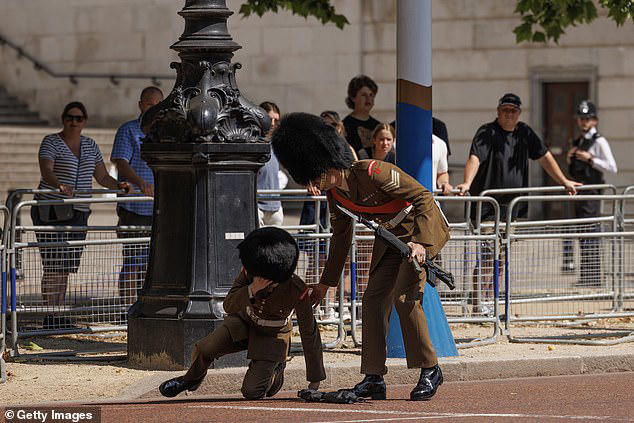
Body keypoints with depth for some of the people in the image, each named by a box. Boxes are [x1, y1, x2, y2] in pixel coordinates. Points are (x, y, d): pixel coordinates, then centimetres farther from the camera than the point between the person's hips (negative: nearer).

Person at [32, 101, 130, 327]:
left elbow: (102, 177, 15)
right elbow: (46, 172, -20)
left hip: (78, 214, 6)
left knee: (66, 268, 7)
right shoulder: (51, 142, -5)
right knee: (53, 267, -9)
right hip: (51, 212, -6)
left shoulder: (90, 145, 14)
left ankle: (59, 315, 12)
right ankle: (50, 319, -8)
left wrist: (119, 186, -5)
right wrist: (60, 185, -40)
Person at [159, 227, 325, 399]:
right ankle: (191, 380, 14)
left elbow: (310, 333, -24)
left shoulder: (297, 291, -34)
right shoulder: (249, 274, -26)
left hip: (272, 335, -3)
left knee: (252, 392, -16)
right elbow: (229, 306, -20)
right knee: (204, 349, -20)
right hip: (245, 321, 3)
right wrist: (251, 290, -43)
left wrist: (315, 381, -19)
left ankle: (274, 372, 19)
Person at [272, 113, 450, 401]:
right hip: (390, 237, 8)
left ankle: (430, 370, -9)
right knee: (374, 299, -2)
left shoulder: (373, 173, -29)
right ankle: (374, 379, 0)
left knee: (405, 296, -19)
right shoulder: (335, 193, -4)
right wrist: (326, 282, 13)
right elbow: (341, 236, 11)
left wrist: (420, 242, -36)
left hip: (423, 229, -8)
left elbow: (424, 198, -27)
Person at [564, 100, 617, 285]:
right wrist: (570, 158, 6)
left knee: (590, 234, -11)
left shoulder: (599, 141, -8)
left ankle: (593, 276, -11)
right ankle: (586, 275, 15)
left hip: (592, 193, -9)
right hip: (579, 192, 9)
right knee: (582, 234, 10)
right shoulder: (578, 142, 17)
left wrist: (590, 158, -17)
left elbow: (612, 168, -13)